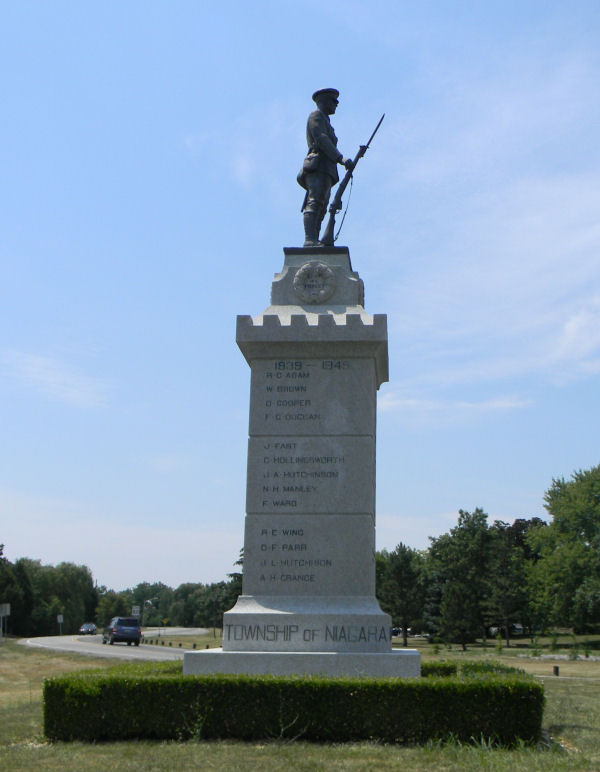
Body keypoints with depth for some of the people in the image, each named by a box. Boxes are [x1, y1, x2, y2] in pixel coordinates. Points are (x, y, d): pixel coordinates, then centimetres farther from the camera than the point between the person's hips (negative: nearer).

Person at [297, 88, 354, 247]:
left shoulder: (325, 122, 37)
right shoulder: (316, 115, 8)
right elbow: (320, 139, -8)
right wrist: (340, 158, -17)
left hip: (326, 171, 10)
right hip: (319, 166, -10)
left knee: (320, 210, -3)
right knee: (315, 202, -25)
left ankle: (313, 243, -13)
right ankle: (310, 240, -40)